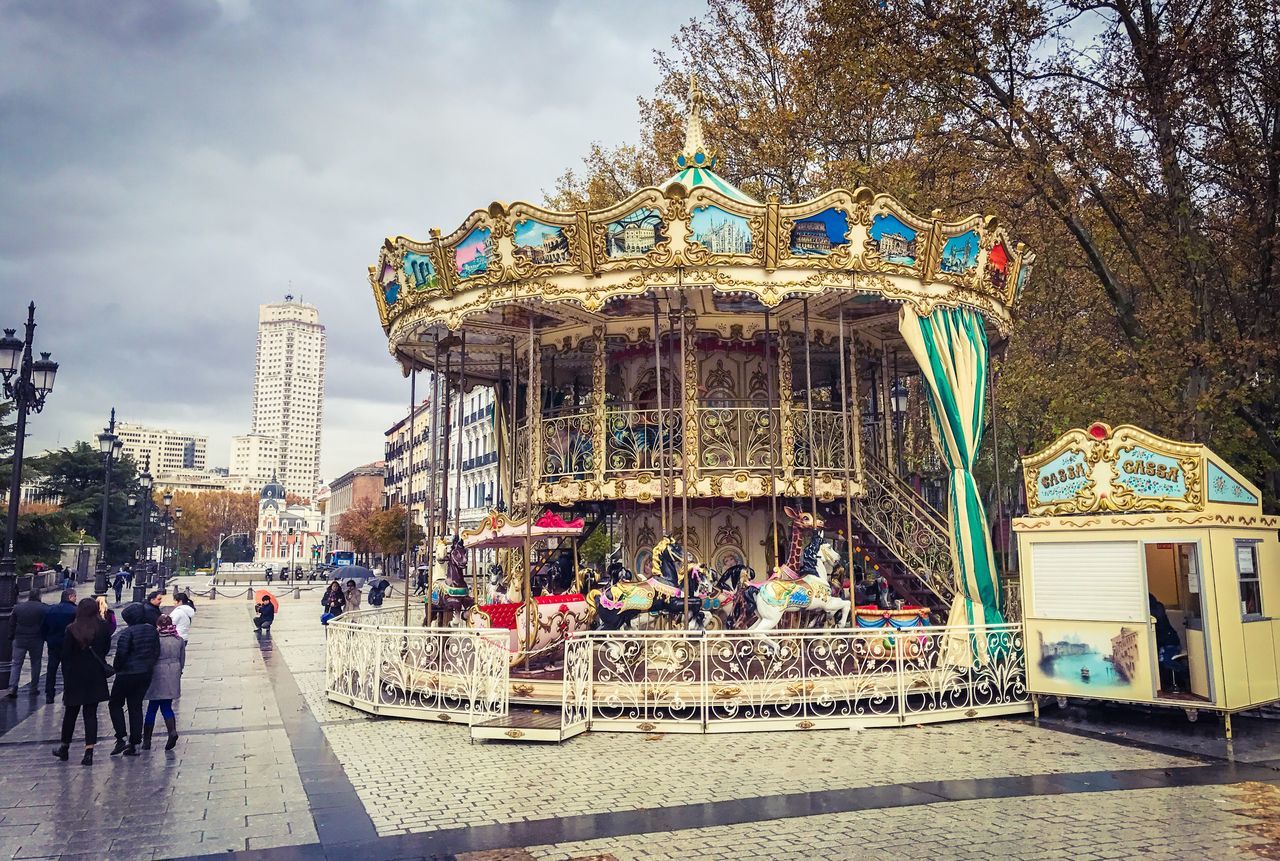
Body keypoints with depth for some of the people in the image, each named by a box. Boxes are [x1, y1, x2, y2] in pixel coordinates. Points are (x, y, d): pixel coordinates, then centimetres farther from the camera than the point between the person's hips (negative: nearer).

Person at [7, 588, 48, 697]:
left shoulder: (18, 607, 3)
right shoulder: (44, 608, -8)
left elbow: (12, 624, 6)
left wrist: (11, 637, 13)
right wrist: (45, 637, 5)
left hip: (20, 640, 2)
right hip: (36, 641, -2)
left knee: (16, 664, 6)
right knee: (35, 664, 10)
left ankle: (12, 688, -6)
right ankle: (34, 687, 14)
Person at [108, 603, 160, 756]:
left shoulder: (128, 633, -16)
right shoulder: (152, 631, 5)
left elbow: (121, 654, -17)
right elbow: (157, 652, 9)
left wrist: (117, 669, -1)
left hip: (127, 674, -6)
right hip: (146, 674, 6)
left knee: (115, 704, 10)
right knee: (136, 707, 12)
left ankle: (121, 739, 0)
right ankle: (134, 744, 12)